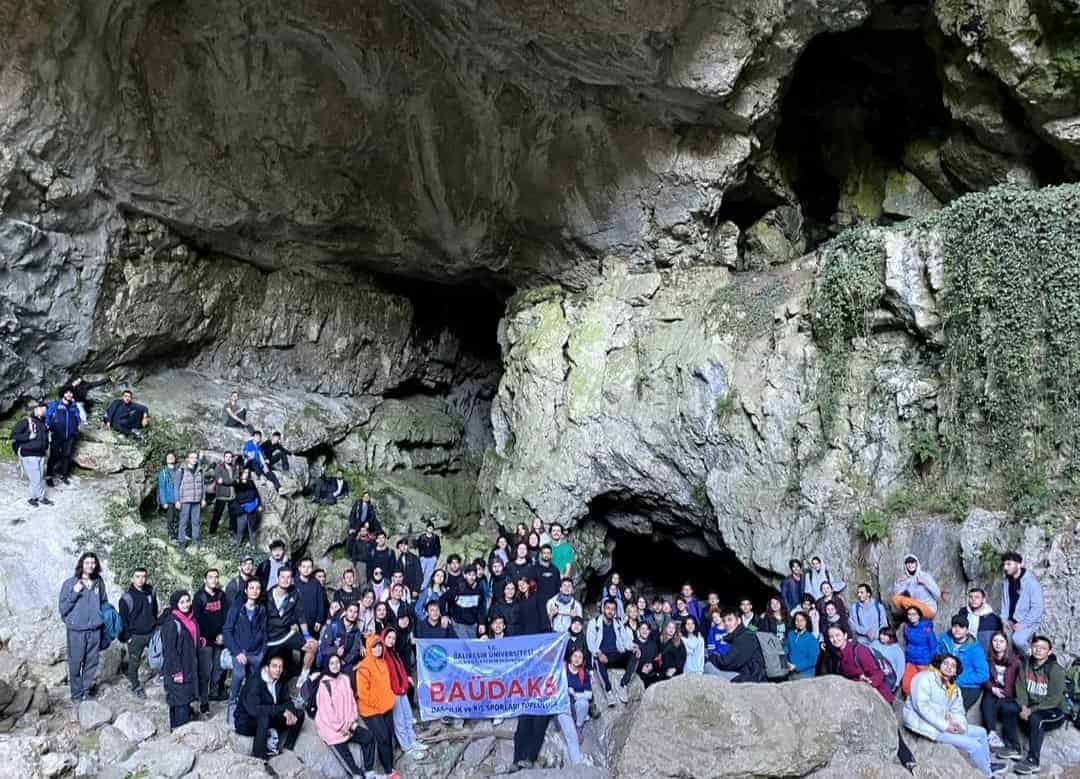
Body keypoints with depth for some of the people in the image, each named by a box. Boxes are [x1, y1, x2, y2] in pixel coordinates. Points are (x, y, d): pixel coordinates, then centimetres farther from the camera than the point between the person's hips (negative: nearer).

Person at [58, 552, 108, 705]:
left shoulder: (99, 582, 5)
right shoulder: (69, 583, -5)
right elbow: (63, 608, -5)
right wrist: (74, 593, -17)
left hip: (95, 630, 3)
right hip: (76, 630, -3)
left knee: (91, 663, 10)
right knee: (75, 664, 2)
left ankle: (86, 692, 24)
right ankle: (77, 696, 14)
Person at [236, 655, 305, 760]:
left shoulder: (279, 681, -2)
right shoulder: (255, 682, -25)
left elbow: (286, 700, 7)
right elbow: (253, 709, -37)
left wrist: (290, 712, -18)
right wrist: (282, 709, -34)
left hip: (268, 718, 8)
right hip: (246, 722, -7)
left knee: (299, 714, -2)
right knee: (264, 716, -38)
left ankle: (287, 749, 0)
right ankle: (258, 755, -26)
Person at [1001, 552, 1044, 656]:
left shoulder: (1031, 582, -11)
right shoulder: (1006, 583, 8)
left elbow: (1037, 608, -14)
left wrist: (1022, 625, -17)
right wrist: (1005, 620, 1)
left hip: (1029, 622, -5)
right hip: (1011, 622, 6)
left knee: (1018, 639, -32)